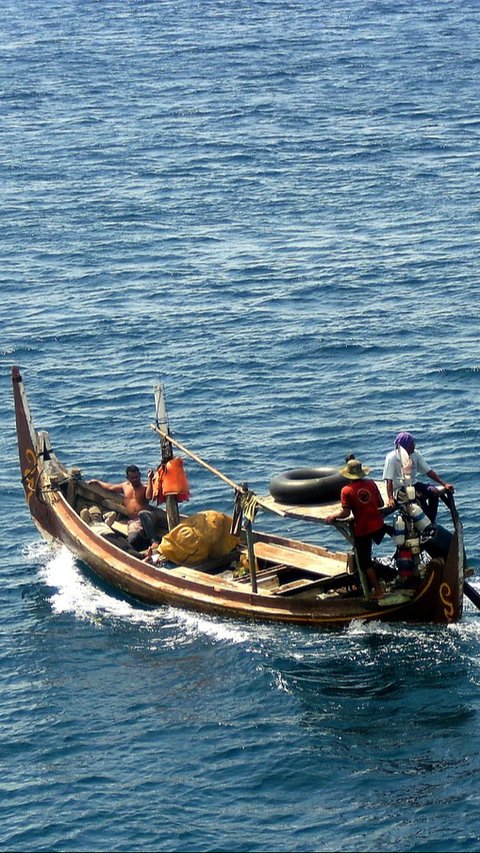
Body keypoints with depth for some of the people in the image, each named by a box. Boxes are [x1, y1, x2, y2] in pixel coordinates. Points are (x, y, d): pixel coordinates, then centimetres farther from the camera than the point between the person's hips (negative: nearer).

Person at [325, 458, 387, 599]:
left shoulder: (347, 491, -14)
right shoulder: (371, 484, 0)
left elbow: (345, 513, -15)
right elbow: (381, 503, 9)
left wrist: (333, 516, 3)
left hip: (362, 530, -4)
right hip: (378, 526, 4)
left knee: (365, 562, 9)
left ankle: (378, 590, 9)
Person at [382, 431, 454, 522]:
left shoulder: (415, 454, 0)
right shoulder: (391, 458, -16)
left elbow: (429, 471, 3)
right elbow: (389, 480, -20)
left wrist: (444, 484, -5)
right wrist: (390, 498, -32)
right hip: (399, 489, -6)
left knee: (434, 492, -19)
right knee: (419, 497, -32)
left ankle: (431, 523, -15)